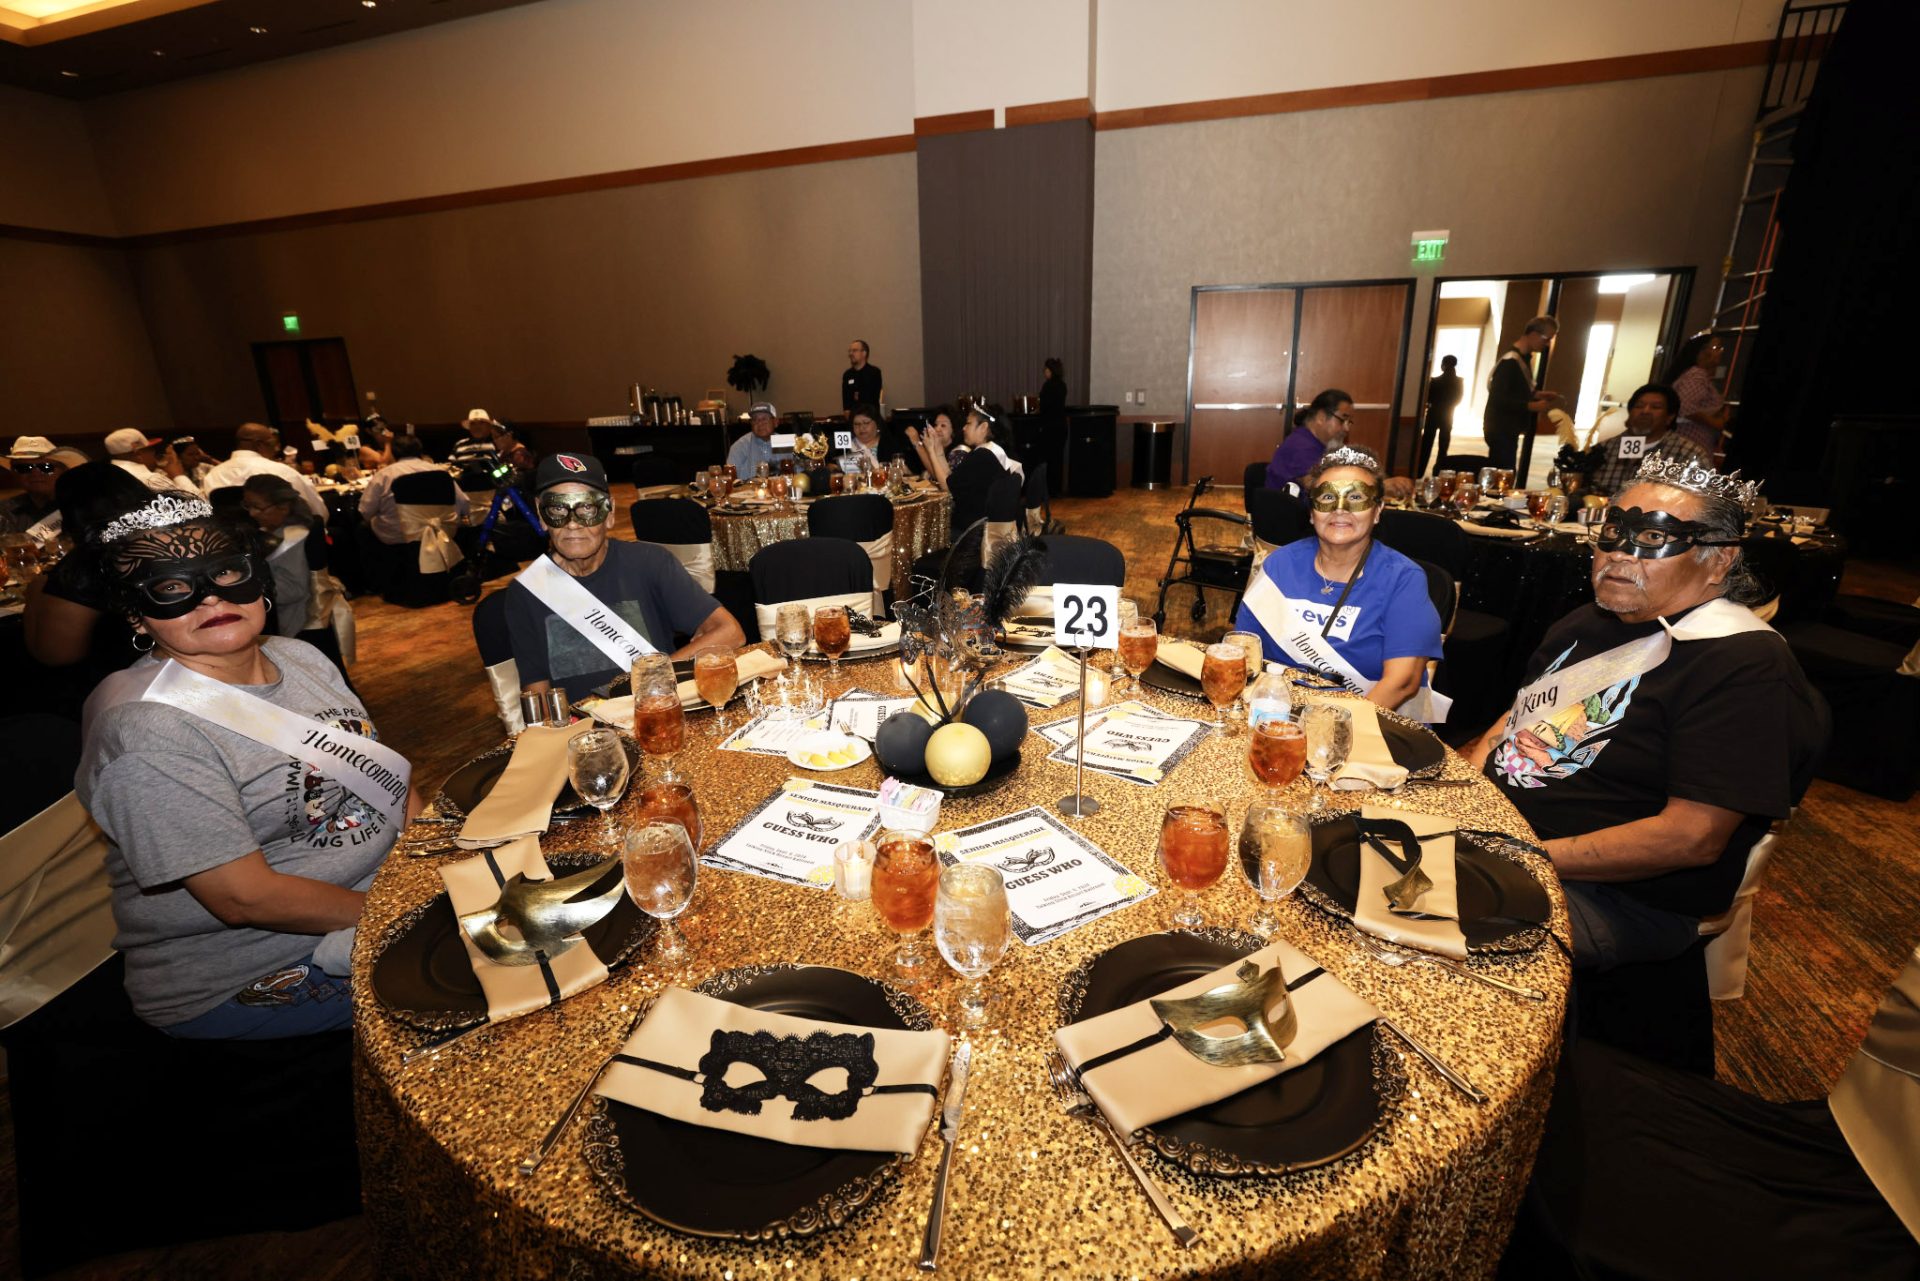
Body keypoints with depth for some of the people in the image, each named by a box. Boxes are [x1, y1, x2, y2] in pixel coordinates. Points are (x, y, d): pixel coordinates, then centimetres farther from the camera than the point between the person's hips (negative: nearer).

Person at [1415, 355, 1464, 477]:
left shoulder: (1435, 380, -14)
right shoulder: (1459, 382, -4)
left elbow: (1428, 397, -7)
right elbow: (1458, 400, 5)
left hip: (1434, 414, -3)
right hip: (1448, 416, 3)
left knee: (1426, 444, 3)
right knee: (1444, 446, 11)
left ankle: (1418, 473, 1)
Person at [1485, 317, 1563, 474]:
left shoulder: (1524, 358, 13)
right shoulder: (1510, 361, -18)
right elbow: (1498, 398, -24)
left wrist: (1538, 394, 8)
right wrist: (1532, 406, -22)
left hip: (1509, 429, 10)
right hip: (1501, 430, -10)